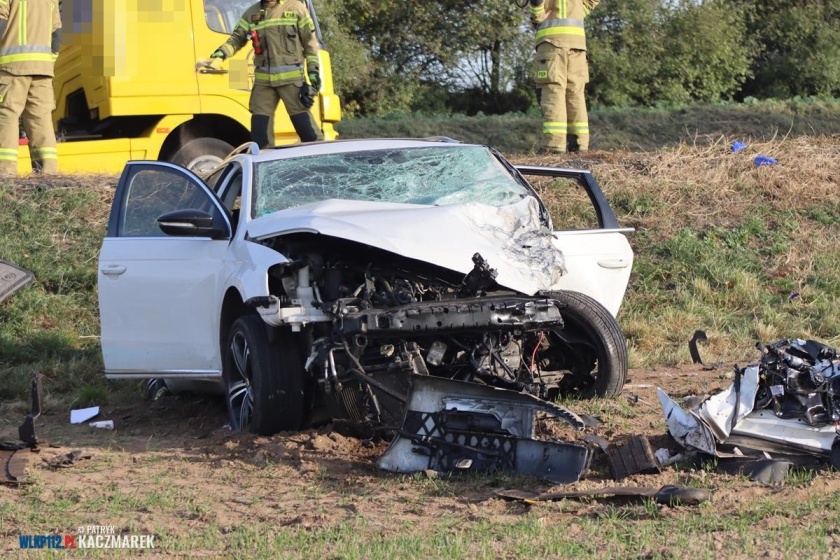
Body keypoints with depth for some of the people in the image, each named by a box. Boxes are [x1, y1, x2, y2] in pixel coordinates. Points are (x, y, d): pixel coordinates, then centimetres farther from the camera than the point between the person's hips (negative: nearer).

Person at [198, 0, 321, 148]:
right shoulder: (251, 14, 13)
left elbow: (310, 41, 3)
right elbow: (236, 39, 9)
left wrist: (313, 70, -4)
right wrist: (219, 55, -8)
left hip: (291, 77, -4)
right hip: (263, 80, 4)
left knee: (305, 128, -5)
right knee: (259, 131, 3)